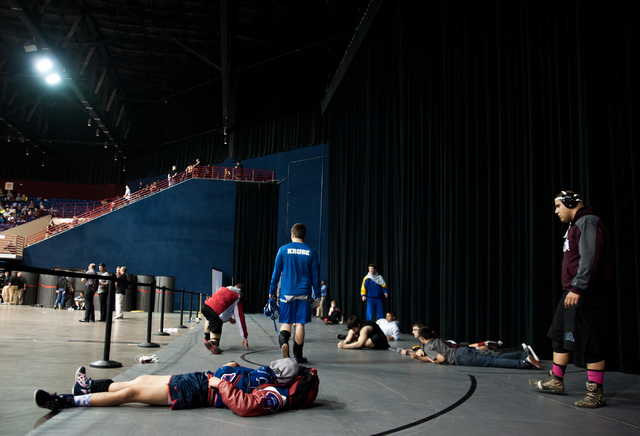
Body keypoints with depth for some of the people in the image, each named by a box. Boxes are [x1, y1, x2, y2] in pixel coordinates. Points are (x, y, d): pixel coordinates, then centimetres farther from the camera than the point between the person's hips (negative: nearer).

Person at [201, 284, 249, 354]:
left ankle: (206, 339, 43)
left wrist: (229, 318, 40)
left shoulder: (222, 289, 27)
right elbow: (240, 319, 10)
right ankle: (212, 342, -30)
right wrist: (244, 338, 14)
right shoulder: (237, 301, 12)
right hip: (216, 315, -6)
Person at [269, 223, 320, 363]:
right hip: (304, 293, 1)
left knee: (286, 322, 8)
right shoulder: (311, 252, 2)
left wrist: (272, 291, 10)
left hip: (287, 292, 0)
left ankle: (283, 339, -22)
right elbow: (315, 276, 4)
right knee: (300, 323, 7)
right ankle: (298, 355, 11)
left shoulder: (283, 249, -1)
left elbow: (276, 272, 2)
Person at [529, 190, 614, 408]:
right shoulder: (576, 225, 19)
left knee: (591, 341, -5)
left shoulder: (588, 223, -13)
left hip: (588, 293, -11)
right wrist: (572, 289, 19)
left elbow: (590, 258, -23)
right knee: (560, 334, 16)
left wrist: (577, 288, -26)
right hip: (574, 292, 11)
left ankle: (596, 392, 4)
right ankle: (556, 380, 27)